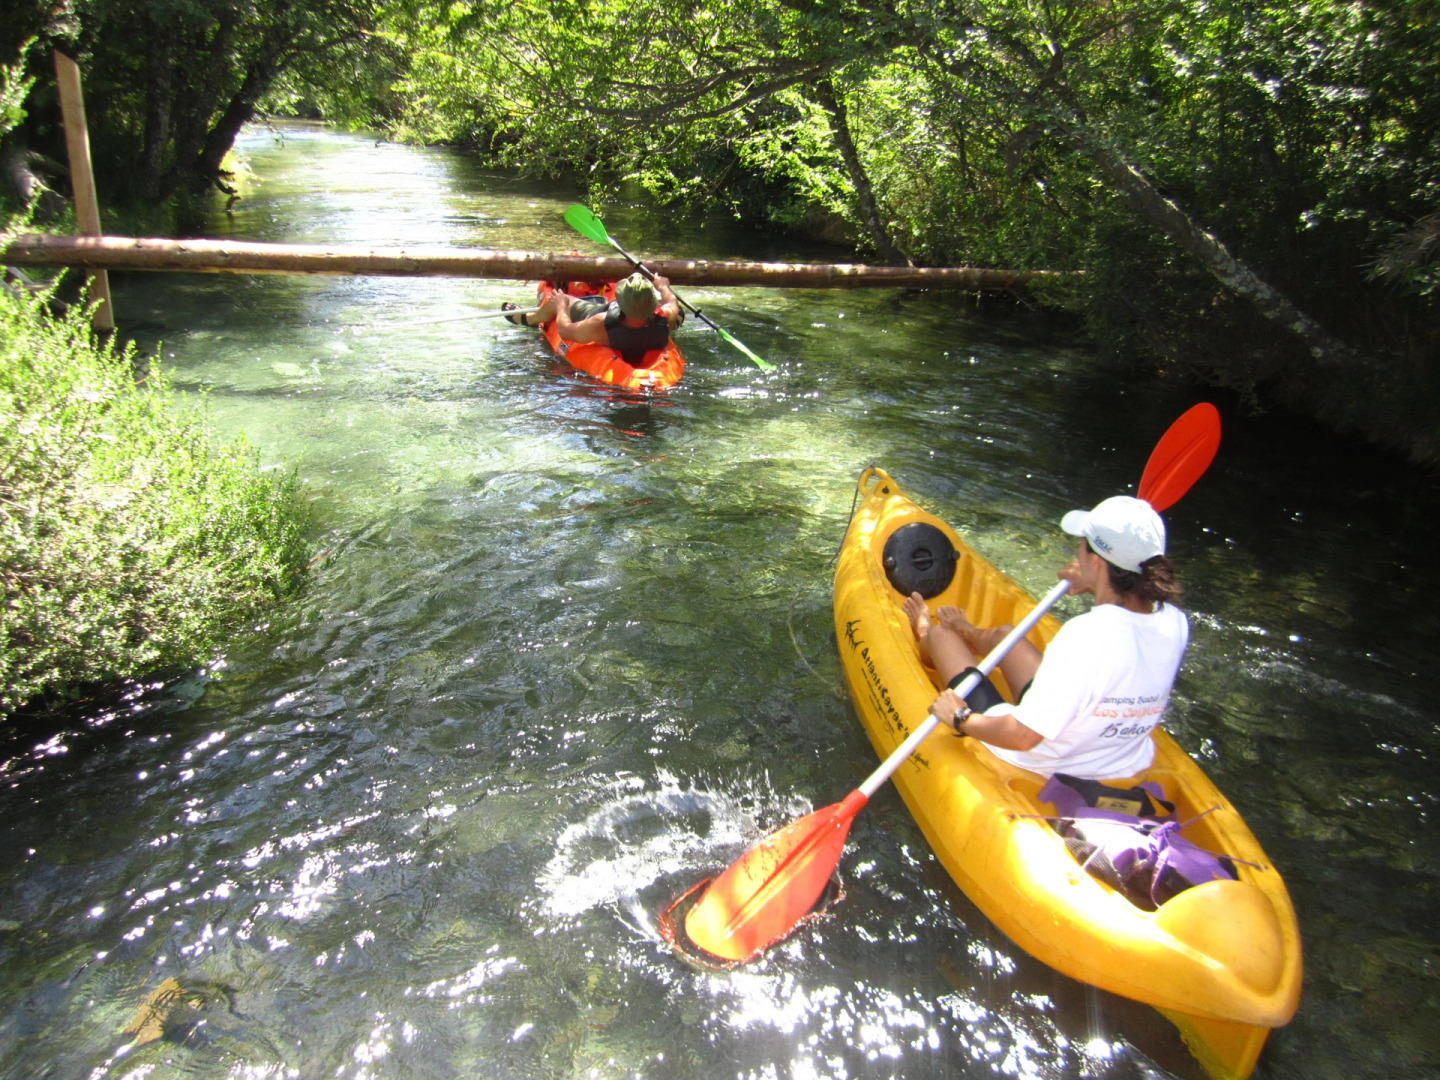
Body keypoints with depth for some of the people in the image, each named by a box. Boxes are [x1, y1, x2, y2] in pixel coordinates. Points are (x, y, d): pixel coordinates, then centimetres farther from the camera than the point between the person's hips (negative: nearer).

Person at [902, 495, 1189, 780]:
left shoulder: (1087, 634, -37)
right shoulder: (1175, 623, -15)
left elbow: (1022, 737, -33)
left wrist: (960, 717, -17)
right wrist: (1094, 586, 21)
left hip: (1037, 769, -7)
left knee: (939, 633, 13)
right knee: (1005, 634, 25)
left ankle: (925, 634, 52)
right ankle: (969, 637, 62)